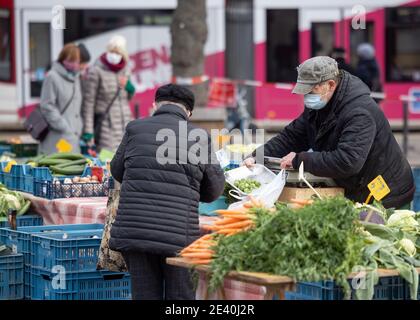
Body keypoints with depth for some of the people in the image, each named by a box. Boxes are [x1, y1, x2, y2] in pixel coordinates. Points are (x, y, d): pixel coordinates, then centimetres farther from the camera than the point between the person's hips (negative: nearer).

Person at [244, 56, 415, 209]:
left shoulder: (359, 113, -28)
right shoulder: (318, 105, 3)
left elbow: (347, 162, -38)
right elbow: (291, 136, 7)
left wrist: (300, 160, -30)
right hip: (353, 194, 8)